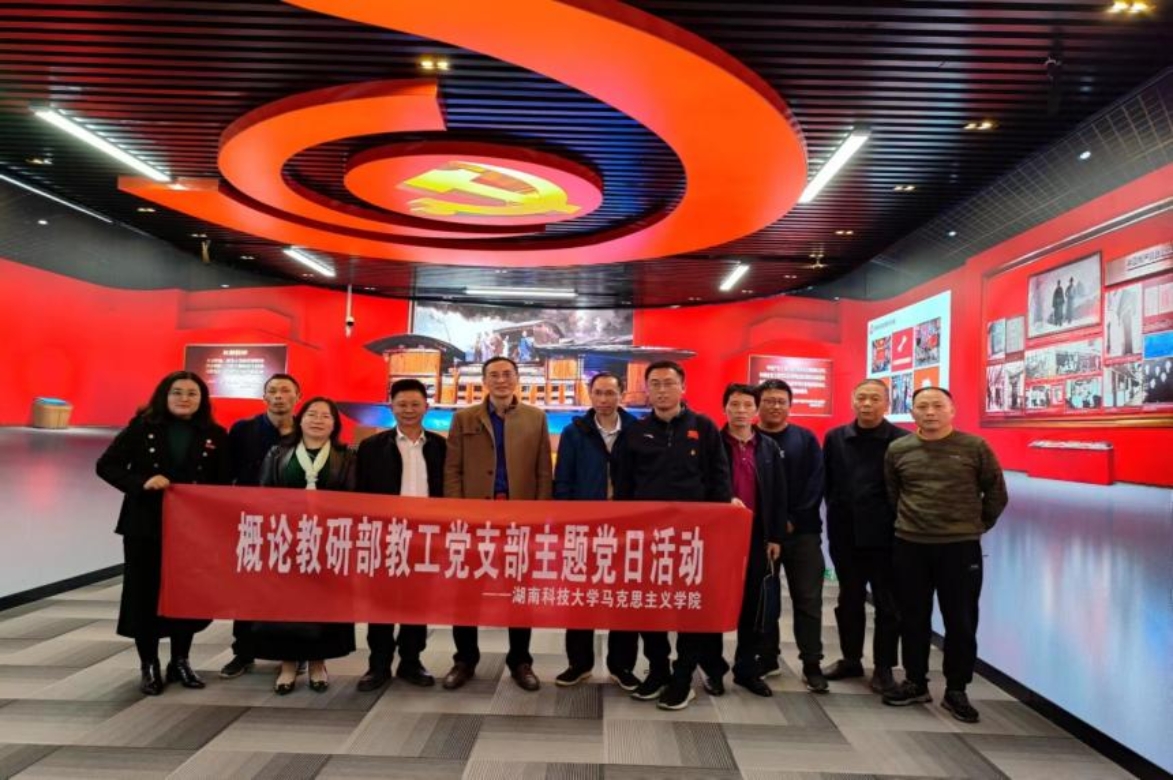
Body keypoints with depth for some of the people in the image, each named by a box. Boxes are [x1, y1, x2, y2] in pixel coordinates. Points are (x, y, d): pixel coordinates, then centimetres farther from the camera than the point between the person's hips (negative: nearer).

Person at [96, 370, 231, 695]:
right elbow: (106, 465, -4)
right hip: (144, 525, -1)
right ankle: (149, 666, 21)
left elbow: (224, 481, 2)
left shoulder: (215, 435, 0)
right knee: (144, 594, 5)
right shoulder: (142, 428, -3)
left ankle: (180, 662, 26)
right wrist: (141, 483, -19)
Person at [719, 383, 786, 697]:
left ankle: (747, 668, 21)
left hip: (757, 535, 3)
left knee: (754, 604, 8)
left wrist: (776, 537, 4)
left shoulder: (769, 447, 8)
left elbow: (778, 494, 9)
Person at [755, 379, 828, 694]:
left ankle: (812, 665, 12)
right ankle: (767, 659, 21)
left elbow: (816, 482, -1)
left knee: (808, 600, 3)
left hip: (802, 532, 0)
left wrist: (794, 519, -10)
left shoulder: (806, 439, 5)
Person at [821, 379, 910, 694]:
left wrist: (896, 518, -6)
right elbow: (826, 480, 10)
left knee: (887, 603, 7)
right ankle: (850, 659, 29)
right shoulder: (835, 438, 5)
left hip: (884, 535, -3)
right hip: (845, 533, 4)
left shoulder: (902, 440, -7)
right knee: (848, 600, 15)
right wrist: (837, 508, 5)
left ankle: (883, 667, 20)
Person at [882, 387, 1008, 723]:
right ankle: (915, 683, 27)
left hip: (960, 547, -1)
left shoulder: (975, 447, -4)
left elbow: (996, 493, 6)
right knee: (913, 619, 12)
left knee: (961, 622, 6)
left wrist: (977, 525, 10)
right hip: (909, 546, 2)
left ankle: (956, 690, 22)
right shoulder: (897, 450, 0)